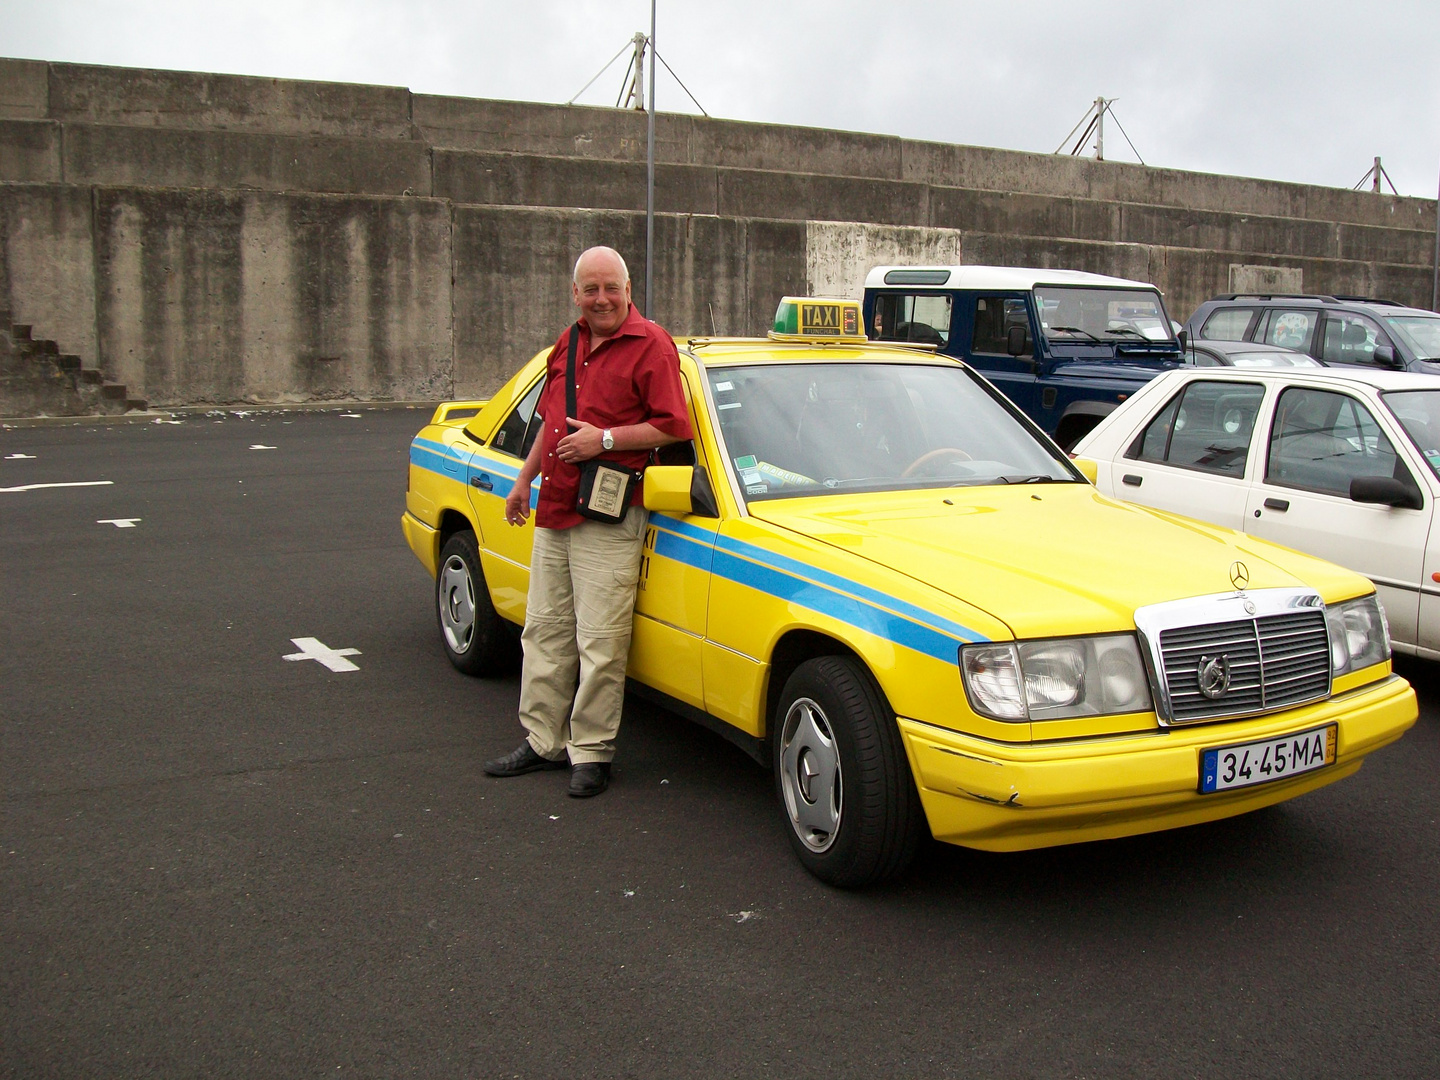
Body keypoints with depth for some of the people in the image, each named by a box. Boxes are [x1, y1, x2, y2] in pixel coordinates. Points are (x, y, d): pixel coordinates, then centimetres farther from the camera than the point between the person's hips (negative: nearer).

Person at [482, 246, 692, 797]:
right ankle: (543, 740, 24)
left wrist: (606, 439, -17)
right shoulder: (568, 344, 17)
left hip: (609, 519, -8)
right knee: (544, 631, 13)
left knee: (599, 643, -5)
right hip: (553, 510, 8)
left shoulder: (650, 345, -7)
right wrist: (524, 481, 26)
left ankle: (591, 752, 6)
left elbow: (673, 425, -13)